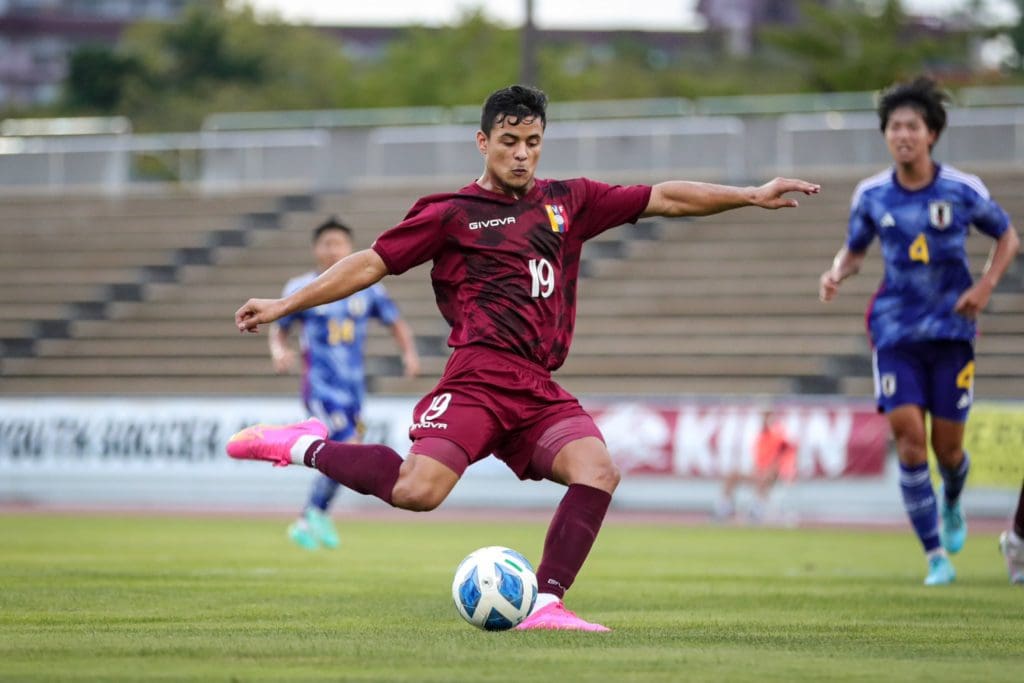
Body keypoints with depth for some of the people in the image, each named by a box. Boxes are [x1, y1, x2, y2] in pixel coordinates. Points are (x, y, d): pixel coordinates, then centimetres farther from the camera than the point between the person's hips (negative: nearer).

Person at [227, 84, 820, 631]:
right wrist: (283, 306, 3)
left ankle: (545, 605, -20)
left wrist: (752, 196, 16)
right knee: (419, 490, -26)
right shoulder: (452, 214, 7)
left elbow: (664, 199, 20)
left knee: (598, 470, -23)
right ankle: (305, 448, -3)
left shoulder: (567, 202, 19)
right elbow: (371, 264, 7)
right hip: (480, 378, -5)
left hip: (541, 392, 5)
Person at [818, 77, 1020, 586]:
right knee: (908, 438, -12)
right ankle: (935, 555, -4)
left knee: (947, 446, 3)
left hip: (951, 330, -1)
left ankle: (952, 505, 40)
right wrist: (836, 274, -8)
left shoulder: (963, 191, -6)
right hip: (896, 331, 1)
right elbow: (854, 250, 14)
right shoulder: (871, 195, -1)